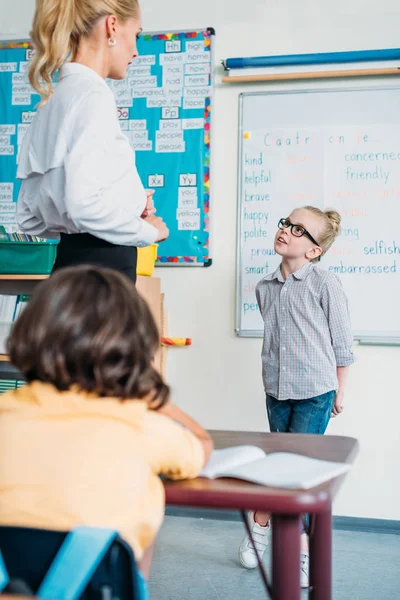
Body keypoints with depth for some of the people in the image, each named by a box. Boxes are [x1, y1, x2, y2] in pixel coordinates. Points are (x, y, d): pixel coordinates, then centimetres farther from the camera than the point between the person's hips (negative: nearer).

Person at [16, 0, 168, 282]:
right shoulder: (93, 93, -11)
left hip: (71, 263, 9)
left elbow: (29, 217, 16)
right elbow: (83, 203, -25)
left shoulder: (52, 100, 15)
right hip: (100, 267, -9)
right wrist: (147, 230, -7)